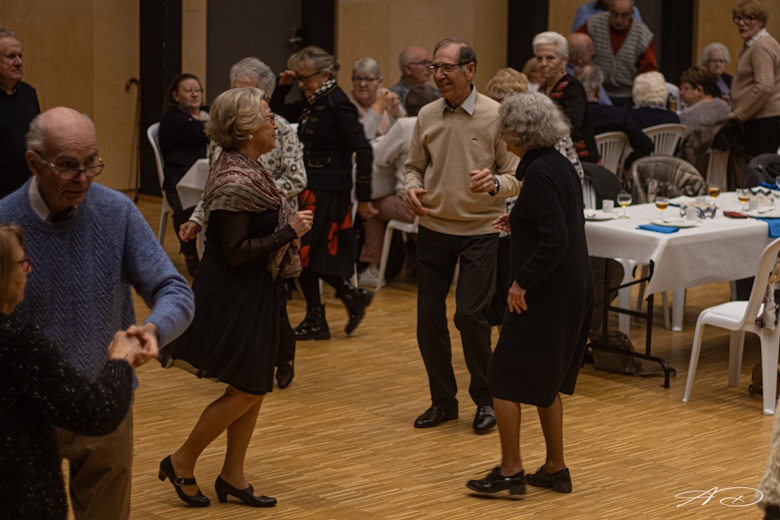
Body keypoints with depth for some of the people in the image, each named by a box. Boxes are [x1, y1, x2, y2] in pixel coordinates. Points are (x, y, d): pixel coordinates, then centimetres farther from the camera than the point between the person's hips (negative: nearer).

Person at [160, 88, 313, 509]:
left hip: (253, 293, 10)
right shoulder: (235, 181, -22)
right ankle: (182, 463, 12)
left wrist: (290, 224, 6)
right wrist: (289, 231, -19)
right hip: (233, 296, -10)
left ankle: (233, 476, 22)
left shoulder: (247, 169, 8)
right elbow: (236, 252, -23)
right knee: (245, 391, -3)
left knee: (255, 387, 12)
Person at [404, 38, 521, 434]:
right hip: (433, 227, 4)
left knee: (471, 315, -10)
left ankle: (485, 399, 11)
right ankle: (443, 400, 20)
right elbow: (414, 166, 15)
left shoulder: (496, 116, -7)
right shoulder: (427, 116, 4)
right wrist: (412, 187, -7)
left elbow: (516, 177, -5)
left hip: (480, 229, -4)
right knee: (428, 316, 4)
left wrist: (495, 184, -26)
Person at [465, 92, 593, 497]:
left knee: (505, 377, 1)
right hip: (575, 288, 10)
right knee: (544, 381, 18)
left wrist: (521, 281, -20)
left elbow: (555, 241, -26)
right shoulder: (561, 165, 9)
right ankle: (555, 469, 23)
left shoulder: (540, 174, -19)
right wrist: (520, 220, 16)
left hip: (547, 293, -10)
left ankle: (510, 471, 5)